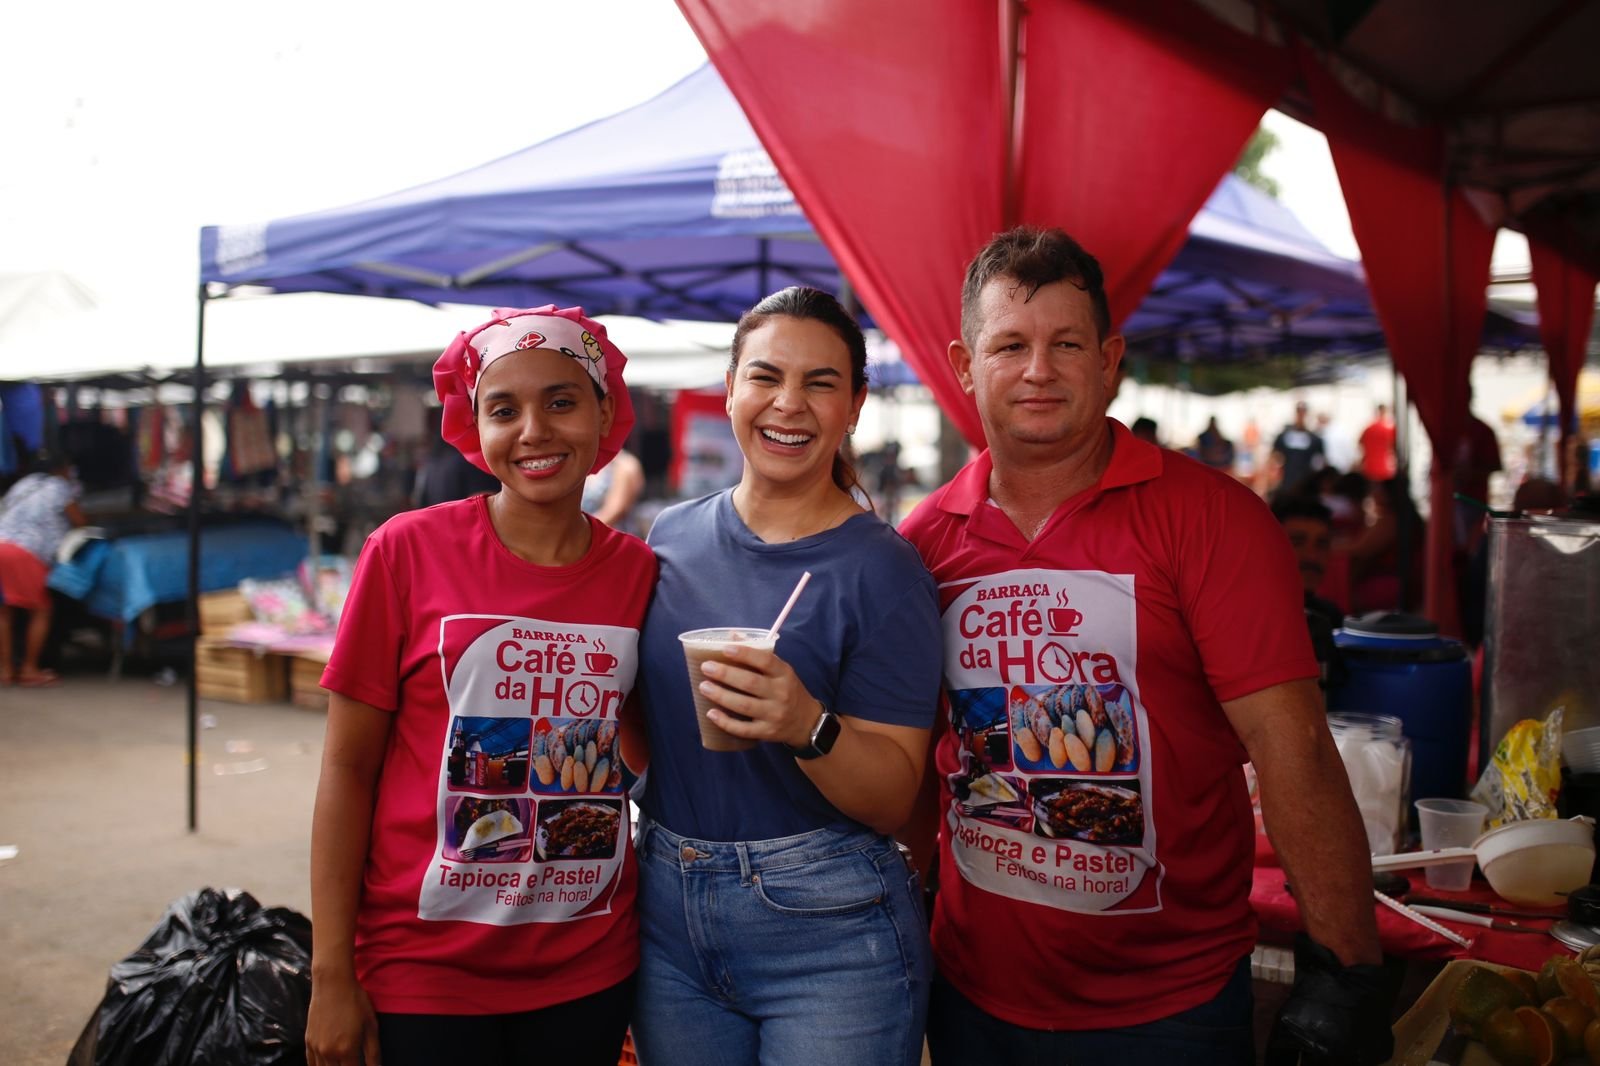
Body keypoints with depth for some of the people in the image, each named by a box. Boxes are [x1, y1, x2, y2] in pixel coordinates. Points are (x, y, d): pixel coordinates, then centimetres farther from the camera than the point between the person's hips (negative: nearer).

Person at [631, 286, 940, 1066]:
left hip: (827, 931, -4)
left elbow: (894, 800, -12)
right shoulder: (673, 536, 2)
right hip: (666, 913, 5)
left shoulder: (882, 570, -11)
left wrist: (810, 727, -29)